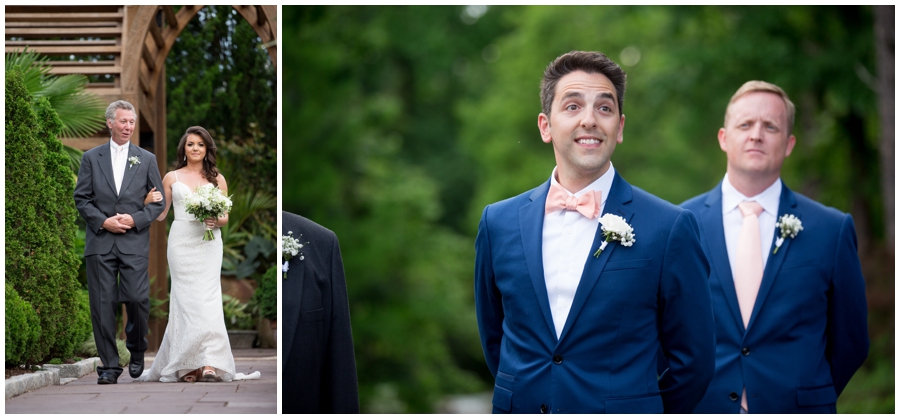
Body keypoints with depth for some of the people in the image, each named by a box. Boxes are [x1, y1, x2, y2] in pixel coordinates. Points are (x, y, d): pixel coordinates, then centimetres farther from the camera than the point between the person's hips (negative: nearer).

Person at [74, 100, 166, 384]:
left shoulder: (146, 159, 8)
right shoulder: (91, 157, 8)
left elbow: (159, 201, 8)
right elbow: (81, 198, 6)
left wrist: (136, 219, -8)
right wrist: (103, 221, -8)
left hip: (134, 241, 0)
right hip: (100, 241, 1)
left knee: (138, 299, -7)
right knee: (102, 304, -1)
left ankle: (137, 353, 20)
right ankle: (110, 365, 6)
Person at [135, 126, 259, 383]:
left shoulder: (217, 179, 11)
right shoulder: (172, 178, 10)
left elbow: (225, 217, 12)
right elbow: (160, 215, 12)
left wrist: (216, 221, -10)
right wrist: (150, 202, -8)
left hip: (209, 243, 0)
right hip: (182, 242, 0)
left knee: (207, 298, -9)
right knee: (188, 299, -6)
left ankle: (207, 363, -11)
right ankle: (188, 364, -2)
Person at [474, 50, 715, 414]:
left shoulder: (670, 228, -12)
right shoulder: (498, 221, -2)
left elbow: (692, 359, -5)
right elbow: (493, 336, 9)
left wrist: (641, 410, 1)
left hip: (622, 411, -2)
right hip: (520, 409, 3)